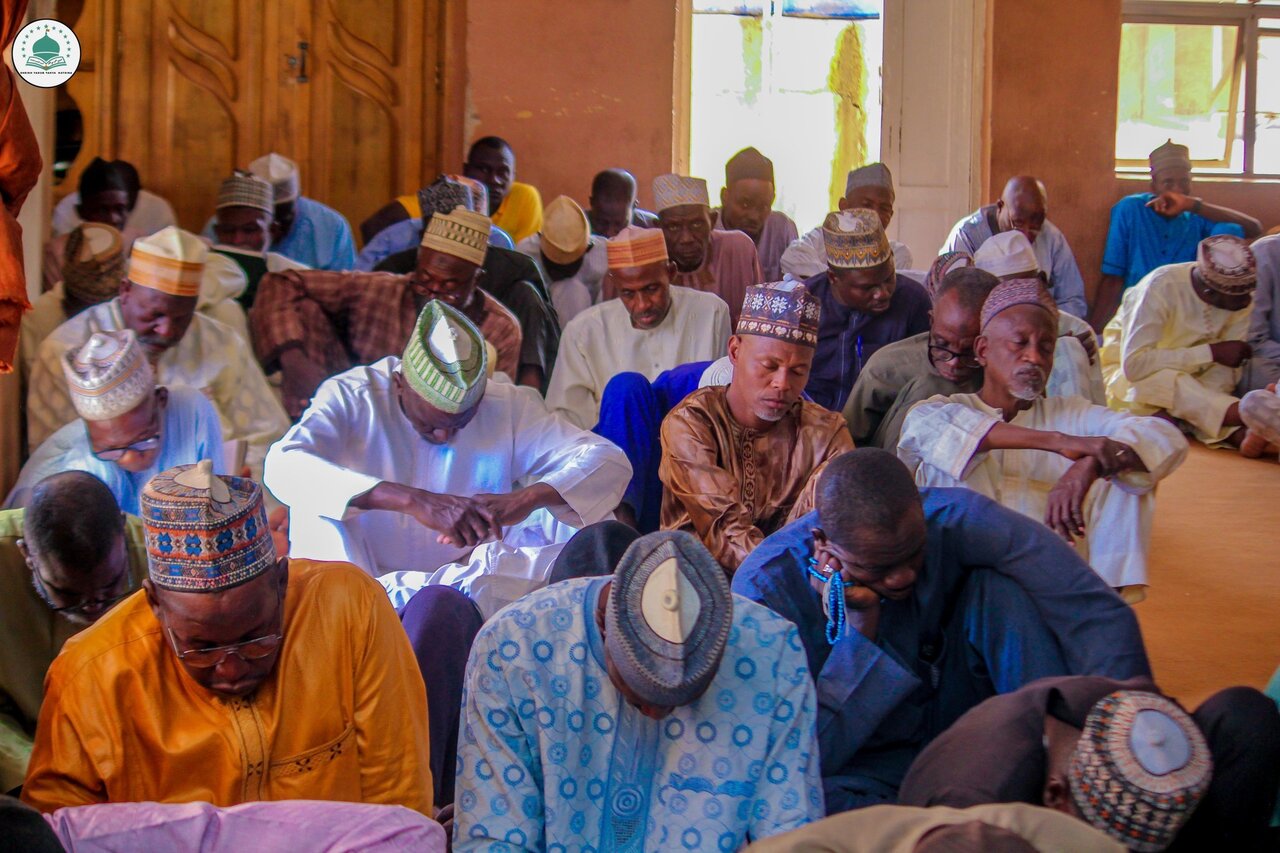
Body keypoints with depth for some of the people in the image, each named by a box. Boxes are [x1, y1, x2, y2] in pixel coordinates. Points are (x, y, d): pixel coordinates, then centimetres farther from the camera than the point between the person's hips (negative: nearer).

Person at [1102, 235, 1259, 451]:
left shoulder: (1242, 302, -12)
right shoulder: (1161, 288, -27)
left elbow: (1225, 370, -13)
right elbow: (1134, 364, -34)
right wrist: (1212, 352, -32)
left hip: (1186, 378, 6)